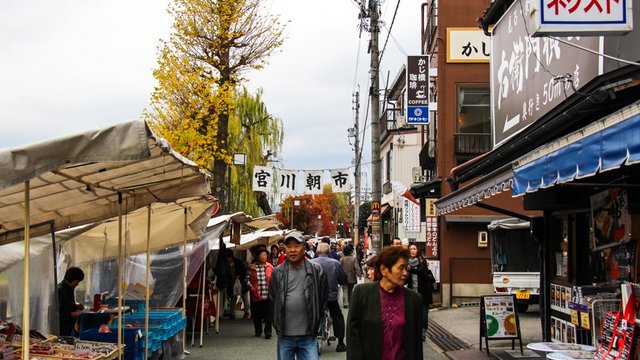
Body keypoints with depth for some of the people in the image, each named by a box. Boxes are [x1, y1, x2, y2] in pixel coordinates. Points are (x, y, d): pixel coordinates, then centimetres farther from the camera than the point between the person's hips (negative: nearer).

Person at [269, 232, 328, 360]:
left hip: (308, 336, -2)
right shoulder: (278, 272, 4)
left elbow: (323, 300, 7)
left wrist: (315, 324, 7)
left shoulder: (316, 270, 0)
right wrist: (277, 325, 9)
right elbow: (271, 301, 13)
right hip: (284, 336, 2)